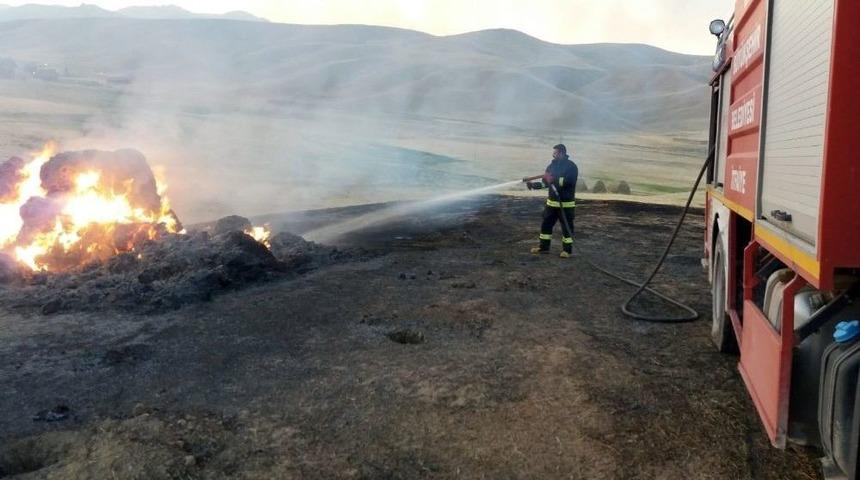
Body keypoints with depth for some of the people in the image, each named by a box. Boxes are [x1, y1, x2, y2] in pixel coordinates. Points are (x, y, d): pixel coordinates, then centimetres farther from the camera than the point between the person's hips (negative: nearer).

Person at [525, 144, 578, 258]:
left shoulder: (571, 166, -10)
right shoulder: (552, 165, 9)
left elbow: (569, 181, -25)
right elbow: (546, 182, 12)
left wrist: (553, 179, -27)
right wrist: (534, 185, -3)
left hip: (566, 203, -6)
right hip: (552, 202, 6)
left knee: (566, 227, 1)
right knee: (546, 224, 9)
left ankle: (567, 250, 11)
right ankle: (544, 247, 20)